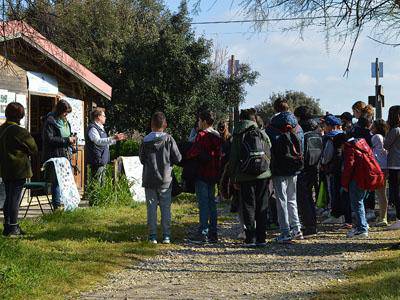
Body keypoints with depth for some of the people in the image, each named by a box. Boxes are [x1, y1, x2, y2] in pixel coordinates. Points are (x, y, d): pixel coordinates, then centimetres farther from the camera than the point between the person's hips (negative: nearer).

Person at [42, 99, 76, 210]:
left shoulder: (65, 122, 17)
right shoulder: (50, 121, -9)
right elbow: (49, 139, -17)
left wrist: (71, 140, 7)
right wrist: (66, 140, -16)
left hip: (66, 155, 8)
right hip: (55, 156, -8)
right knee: (57, 180, -5)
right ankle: (57, 205, 1)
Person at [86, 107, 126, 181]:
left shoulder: (100, 128, 20)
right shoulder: (93, 128, -13)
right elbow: (98, 141, -30)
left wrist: (116, 139, 30)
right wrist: (112, 138, -38)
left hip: (103, 161, 10)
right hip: (97, 161, -10)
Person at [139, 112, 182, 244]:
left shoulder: (145, 140, -6)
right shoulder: (168, 139, -8)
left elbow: (142, 159, 3)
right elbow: (178, 158, -4)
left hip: (149, 179, 0)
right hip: (165, 180, 0)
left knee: (151, 207, 6)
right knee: (166, 208, 7)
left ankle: (152, 236, 5)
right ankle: (166, 236, 6)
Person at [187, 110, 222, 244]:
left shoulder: (202, 135, -14)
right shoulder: (217, 136, 12)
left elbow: (193, 152, -21)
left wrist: (186, 156, -4)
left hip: (202, 174, -8)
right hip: (214, 174, 8)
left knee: (203, 203, -6)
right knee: (211, 202, 12)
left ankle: (203, 233, -7)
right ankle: (213, 233, 14)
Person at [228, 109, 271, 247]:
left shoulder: (238, 136, 0)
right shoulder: (263, 134, 6)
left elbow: (233, 159, 0)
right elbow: (270, 155, 7)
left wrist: (234, 179, 6)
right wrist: (268, 174, 13)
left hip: (245, 177, -2)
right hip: (263, 175, 2)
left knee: (248, 207, 3)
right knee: (262, 208, 8)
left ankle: (250, 239, 0)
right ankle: (261, 238, 8)